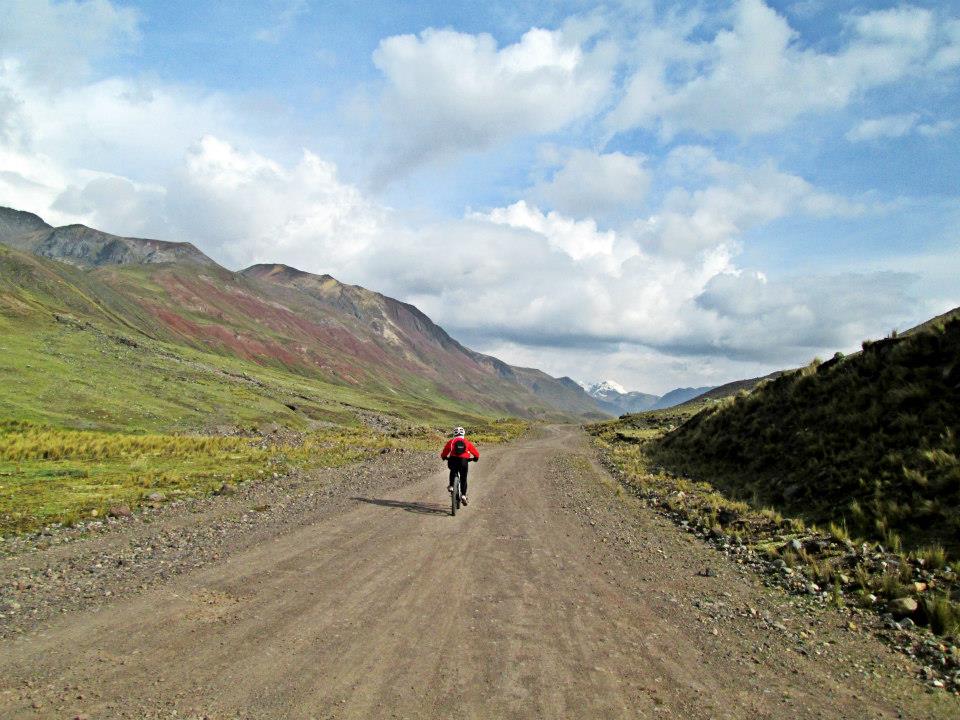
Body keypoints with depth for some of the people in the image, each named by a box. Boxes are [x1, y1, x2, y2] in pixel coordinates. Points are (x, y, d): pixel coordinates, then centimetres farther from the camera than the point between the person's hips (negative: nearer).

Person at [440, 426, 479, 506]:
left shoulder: (451, 441, 9)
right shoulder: (467, 442, 12)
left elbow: (444, 453, 9)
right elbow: (476, 453, 13)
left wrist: (444, 457, 30)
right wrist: (475, 458, 33)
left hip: (453, 461, 0)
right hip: (464, 461, 0)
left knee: (453, 472, 32)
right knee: (463, 479, 13)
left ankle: (451, 486, 15)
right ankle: (463, 495, 0)